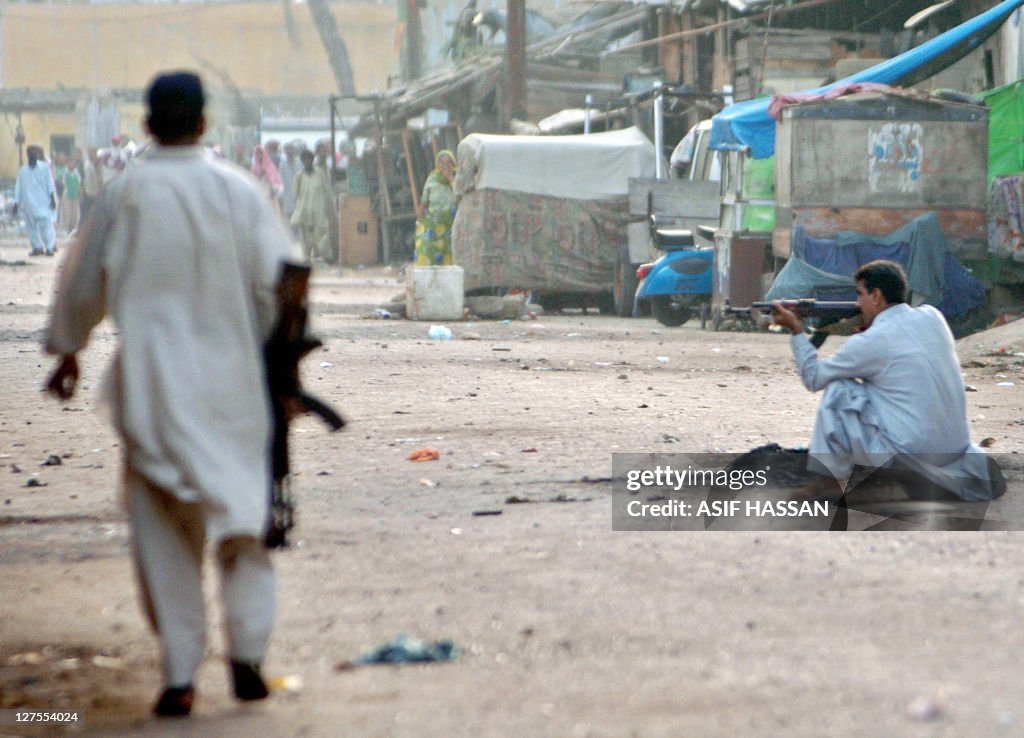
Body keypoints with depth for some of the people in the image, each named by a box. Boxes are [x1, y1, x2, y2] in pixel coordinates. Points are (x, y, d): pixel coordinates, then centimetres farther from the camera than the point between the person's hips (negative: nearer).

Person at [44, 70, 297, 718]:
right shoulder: (239, 190, -5)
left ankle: (180, 675, 5)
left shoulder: (124, 195, -4)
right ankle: (248, 653, 6)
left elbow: (84, 281, 7)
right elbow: (279, 280, -4)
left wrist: (67, 350, 23)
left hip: (151, 385, 0)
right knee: (243, 513, 14)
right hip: (233, 382, 0)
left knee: (164, 532, 6)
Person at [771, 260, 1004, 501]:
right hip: (955, 447, 6)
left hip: (909, 452, -6)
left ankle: (831, 481, 5)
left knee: (837, 391, 0)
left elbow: (813, 377, 2)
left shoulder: (869, 343, -11)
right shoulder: (932, 317, 5)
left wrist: (796, 330, 11)